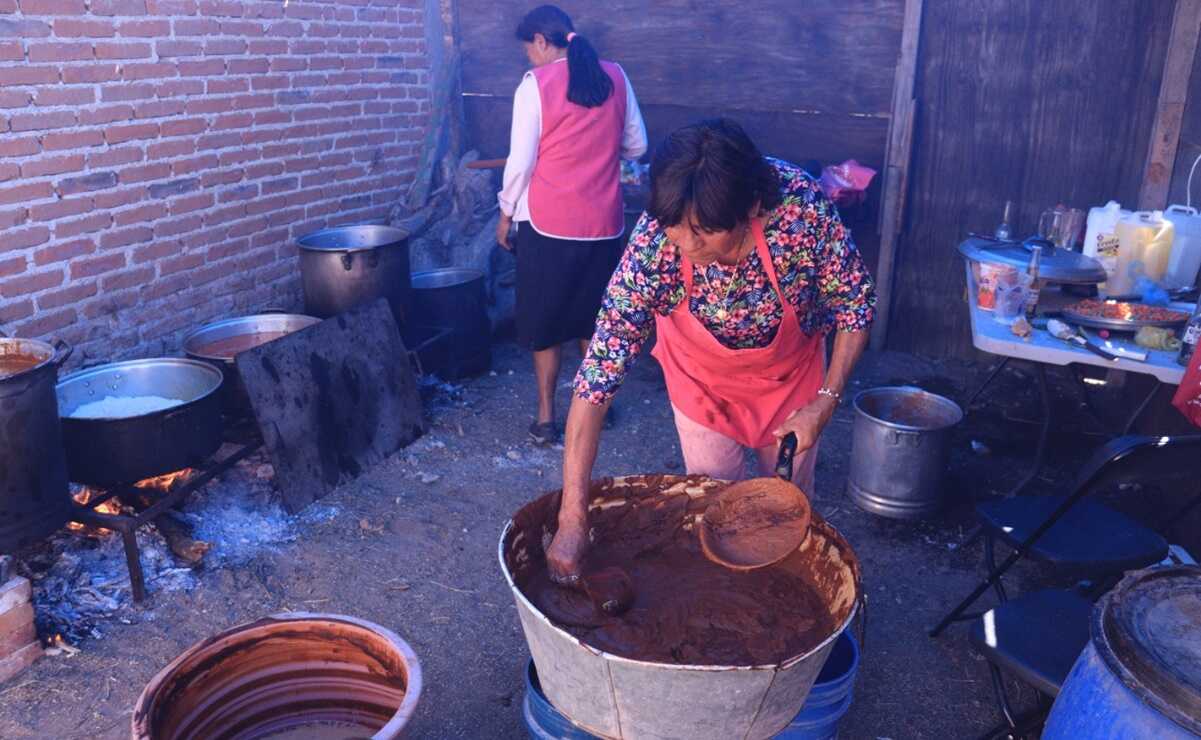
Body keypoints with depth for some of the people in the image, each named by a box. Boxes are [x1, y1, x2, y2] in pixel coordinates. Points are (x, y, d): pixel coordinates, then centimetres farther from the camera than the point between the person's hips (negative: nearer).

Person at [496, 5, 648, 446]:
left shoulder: (535, 83, -7)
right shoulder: (614, 77, 5)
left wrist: (506, 213, 5)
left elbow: (521, 161, -7)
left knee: (544, 322, 8)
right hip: (604, 222, 4)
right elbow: (637, 147, 10)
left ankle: (546, 417, 12)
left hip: (548, 223, -4)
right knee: (593, 317, 18)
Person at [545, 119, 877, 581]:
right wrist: (572, 520, -37)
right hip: (702, 376, -1)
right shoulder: (652, 244, -36)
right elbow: (596, 380, -35)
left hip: (792, 370, 1)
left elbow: (856, 305, -16)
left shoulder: (801, 206, -36)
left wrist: (826, 400, -22)